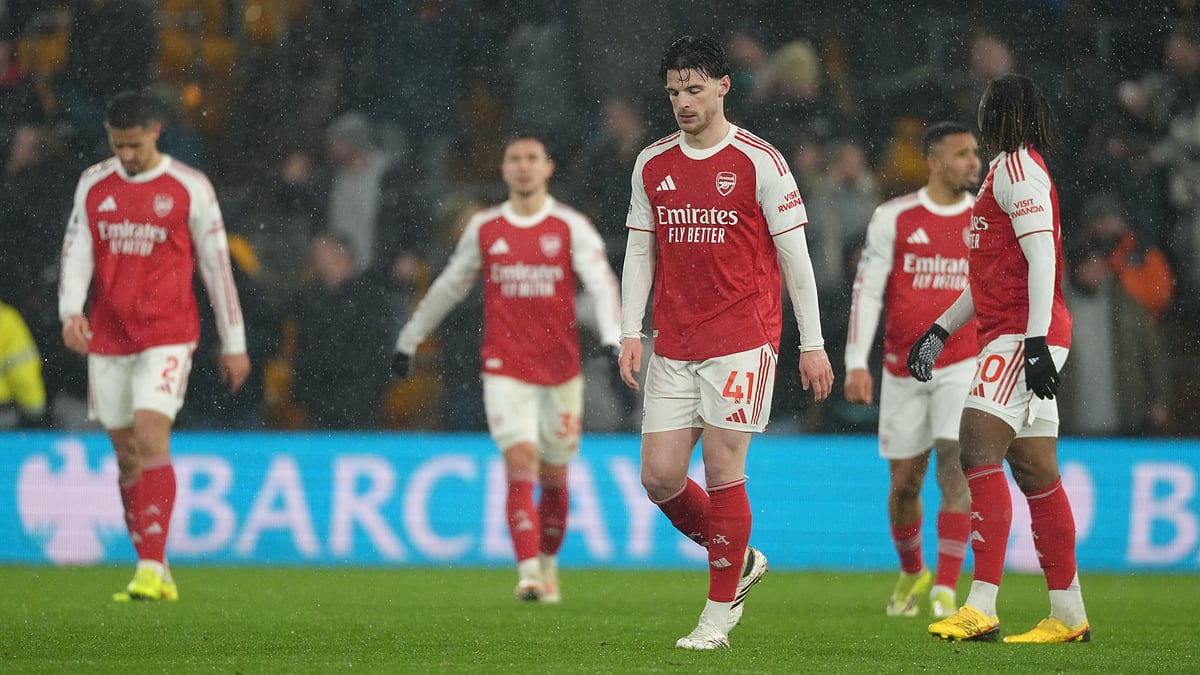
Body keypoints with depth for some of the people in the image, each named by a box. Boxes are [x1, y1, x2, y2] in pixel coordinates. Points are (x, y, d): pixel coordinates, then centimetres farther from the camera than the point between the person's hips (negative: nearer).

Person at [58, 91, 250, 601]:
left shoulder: (190, 188, -2)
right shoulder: (93, 185, 8)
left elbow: (217, 264, 2)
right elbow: (76, 252, 5)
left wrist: (234, 343, 3)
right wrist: (71, 311, -14)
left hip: (167, 335, -5)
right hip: (107, 338, 5)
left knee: (150, 435, -20)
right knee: (127, 454, 8)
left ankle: (152, 568, -23)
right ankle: (156, 573, 17)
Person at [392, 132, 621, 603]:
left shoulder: (571, 227, 1)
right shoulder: (484, 228, 6)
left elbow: (601, 282, -9)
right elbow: (448, 287, 18)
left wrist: (613, 337, -26)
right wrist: (408, 340, 23)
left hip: (561, 369, 0)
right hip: (505, 368, 0)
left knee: (554, 476, 9)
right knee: (521, 463, -16)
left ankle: (549, 565, 31)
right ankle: (528, 573, -21)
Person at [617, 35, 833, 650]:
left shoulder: (759, 162, -3)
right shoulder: (652, 165, 10)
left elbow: (794, 256, -2)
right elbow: (639, 253, 15)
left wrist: (812, 343, -3)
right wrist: (631, 333, 5)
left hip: (741, 341, -5)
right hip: (673, 346, 5)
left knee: (722, 472, -8)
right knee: (659, 476, -1)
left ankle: (718, 615, 1)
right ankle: (738, 561, 24)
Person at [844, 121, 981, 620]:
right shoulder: (893, 218, -3)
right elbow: (867, 292, -4)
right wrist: (856, 363, -11)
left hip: (963, 365, 0)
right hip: (903, 370, 0)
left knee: (956, 469, -16)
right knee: (904, 483, 8)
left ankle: (946, 590, -16)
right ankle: (911, 574, 34)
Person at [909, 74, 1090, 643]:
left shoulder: (1015, 166, -7)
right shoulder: (1012, 169, 23)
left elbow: (1041, 256, -17)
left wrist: (1036, 339, -24)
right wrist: (940, 330, 28)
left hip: (1023, 334, -10)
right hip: (1014, 335, 10)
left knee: (978, 445, -18)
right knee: (1035, 472, 8)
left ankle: (981, 607, -26)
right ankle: (1068, 615, 10)